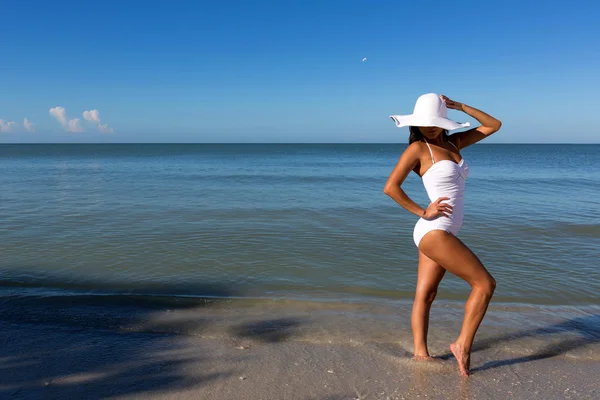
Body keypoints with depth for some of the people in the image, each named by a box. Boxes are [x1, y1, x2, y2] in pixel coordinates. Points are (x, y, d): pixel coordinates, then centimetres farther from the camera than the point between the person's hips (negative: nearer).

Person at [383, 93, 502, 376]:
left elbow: (494, 125, 16)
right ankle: (463, 345, 7)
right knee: (485, 283, -3)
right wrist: (423, 212, -12)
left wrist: (460, 106, 8)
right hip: (434, 231, -7)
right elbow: (390, 187, -16)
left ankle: (420, 354, 16)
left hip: (441, 232, 7)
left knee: (425, 295, 9)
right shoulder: (417, 148, -8)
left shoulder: (452, 143, 13)